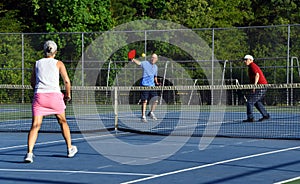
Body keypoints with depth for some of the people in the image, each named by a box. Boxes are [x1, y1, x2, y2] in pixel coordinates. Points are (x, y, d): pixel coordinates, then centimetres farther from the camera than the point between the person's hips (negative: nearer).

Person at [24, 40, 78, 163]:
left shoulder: (37, 63, 14)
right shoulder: (58, 64, 6)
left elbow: (32, 82, 22)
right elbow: (66, 81, -1)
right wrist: (68, 95, 13)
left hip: (39, 96, 1)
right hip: (55, 95, -1)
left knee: (35, 125, -4)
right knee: (63, 122, 20)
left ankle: (29, 153, -20)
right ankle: (70, 149, 30)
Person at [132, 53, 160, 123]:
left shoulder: (156, 67, 14)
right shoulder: (145, 63, -4)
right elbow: (139, 63, -22)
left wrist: (156, 82, 10)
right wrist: (133, 60, -42)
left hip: (152, 85, 5)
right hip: (145, 85, -5)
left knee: (156, 100, 1)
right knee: (144, 101, -5)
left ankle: (151, 113, 23)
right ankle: (143, 116, 4)